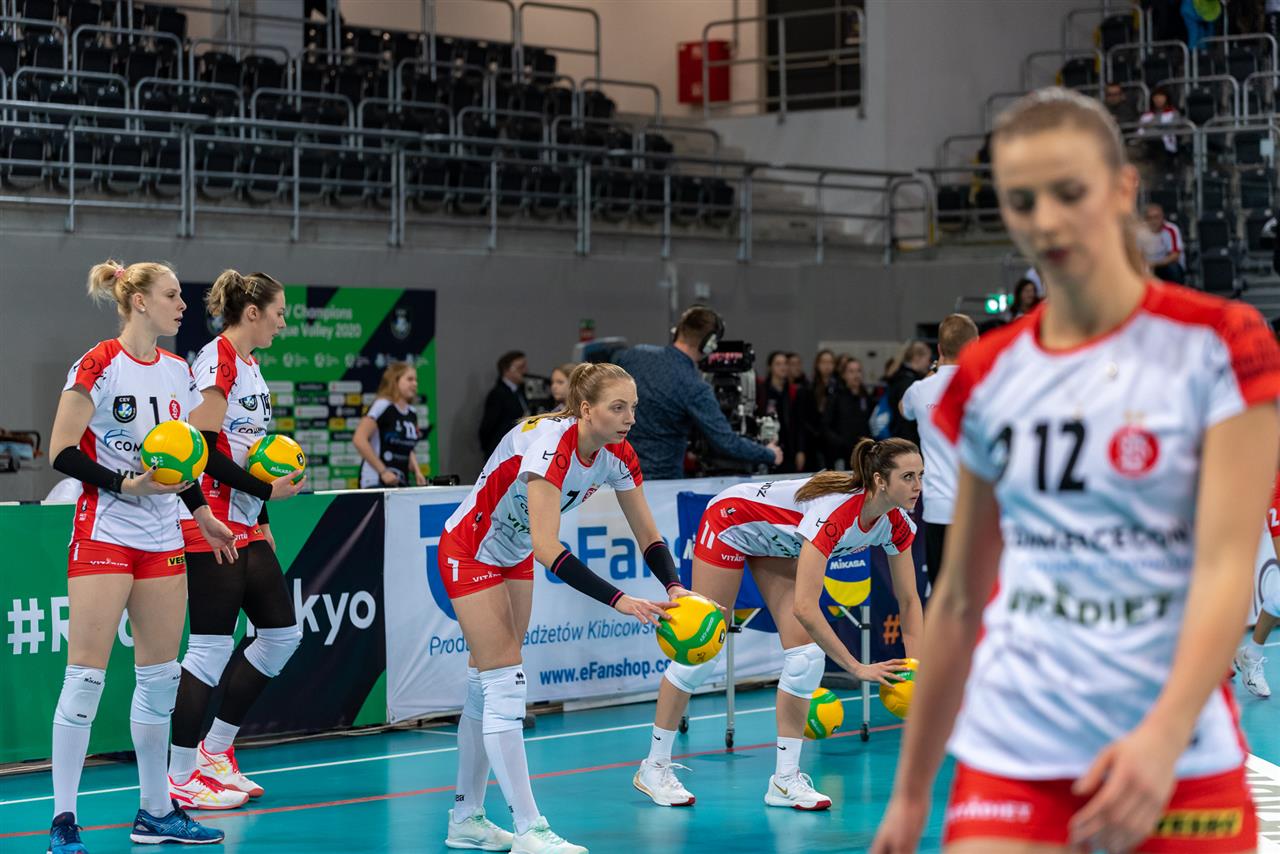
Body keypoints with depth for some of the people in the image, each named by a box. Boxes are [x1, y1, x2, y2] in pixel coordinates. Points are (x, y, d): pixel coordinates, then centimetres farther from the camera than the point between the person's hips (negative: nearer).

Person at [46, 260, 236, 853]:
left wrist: (201, 513, 17)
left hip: (161, 536, 7)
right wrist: (126, 484, -21)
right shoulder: (99, 365, -10)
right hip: (103, 532, -7)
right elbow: (61, 452, -12)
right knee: (86, 675, -8)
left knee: (160, 675, 9)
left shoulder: (177, 372, 11)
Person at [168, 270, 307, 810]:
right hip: (212, 528, -10)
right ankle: (180, 779, 1)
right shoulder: (215, 362, -13)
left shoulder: (250, 365, 15)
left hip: (244, 528, 10)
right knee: (212, 648, -7)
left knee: (281, 633, 12)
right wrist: (267, 490, -15)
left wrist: (262, 520, 19)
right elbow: (205, 450, -19)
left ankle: (215, 750, 21)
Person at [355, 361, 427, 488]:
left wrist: (417, 471, 6)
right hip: (376, 483, -8)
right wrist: (383, 471, -17)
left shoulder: (412, 414, 13)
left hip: (402, 482, 8)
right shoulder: (382, 406, -9)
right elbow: (359, 440, -17)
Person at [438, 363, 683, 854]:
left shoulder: (617, 456, -11)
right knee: (505, 684, -12)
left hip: (513, 557, 8)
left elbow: (647, 535, -4)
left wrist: (675, 587, -23)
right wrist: (619, 601, -45)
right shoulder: (549, 445, -35)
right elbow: (547, 548, -42)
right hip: (470, 553, -8)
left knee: (487, 685, 11)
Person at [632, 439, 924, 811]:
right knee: (701, 652, -1)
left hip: (777, 541, 7)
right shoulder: (836, 512, -41)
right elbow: (804, 607, -45)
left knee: (807, 654, -6)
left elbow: (909, 600, -9)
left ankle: (785, 780, 0)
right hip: (731, 523, -7)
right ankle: (655, 766, 13)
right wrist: (857, 668, -45)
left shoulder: (897, 523, -20)